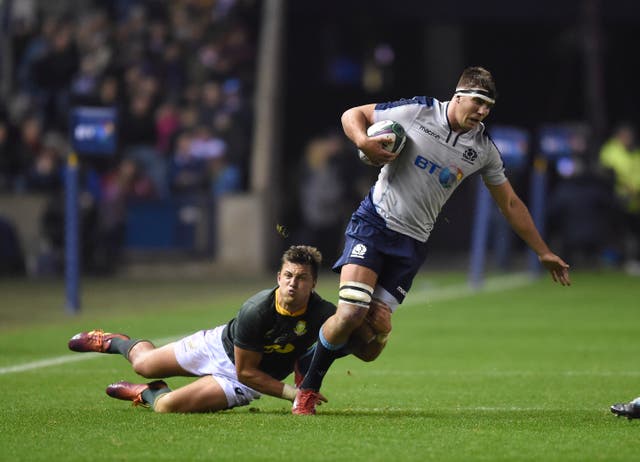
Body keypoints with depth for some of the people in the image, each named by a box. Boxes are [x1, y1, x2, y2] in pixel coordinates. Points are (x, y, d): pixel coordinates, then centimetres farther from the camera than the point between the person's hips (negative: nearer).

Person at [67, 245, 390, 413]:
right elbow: (246, 370, -26)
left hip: (248, 381, 0)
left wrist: (378, 332, -42)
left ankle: (148, 393, 23)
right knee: (144, 365, 15)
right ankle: (114, 342, 54)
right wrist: (290, 392, -32)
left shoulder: (322, 316, -29)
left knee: (167, 406, -17)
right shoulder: (256, 311, -34)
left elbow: (366, 354, -20)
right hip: (221, 345, 0)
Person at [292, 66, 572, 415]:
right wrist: (362, 141, -19)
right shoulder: (418, 111, -7)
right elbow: (352, 115, 3)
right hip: (373, 223, -4)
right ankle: (307, 390, 2)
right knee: (351, 313, -20)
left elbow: (510, 204, 15)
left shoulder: (483, 149, 3)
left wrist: (543, 252, 16)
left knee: (376, 333, -9)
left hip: (412, 243, 4)